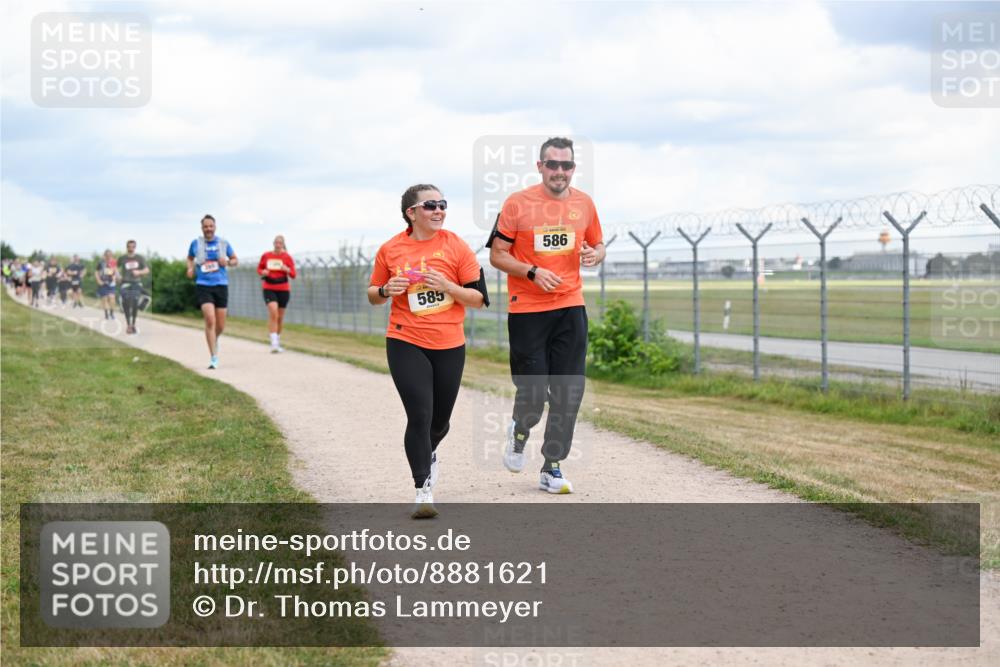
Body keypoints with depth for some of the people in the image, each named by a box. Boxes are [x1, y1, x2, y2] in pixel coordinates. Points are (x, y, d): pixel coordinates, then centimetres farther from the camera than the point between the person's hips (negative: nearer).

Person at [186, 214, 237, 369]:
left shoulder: (223, 243, 4)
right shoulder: (196, 243, 3)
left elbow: (235, 260, 15)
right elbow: (190, 258, 21)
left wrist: (227, 262, -7)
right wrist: (190, 268, 0)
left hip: (221, 285, 2)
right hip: (203, 286, -2)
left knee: (220, 325, 7)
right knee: (210, 320, -20)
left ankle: (215, 339, 44)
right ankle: (213, 358, -16)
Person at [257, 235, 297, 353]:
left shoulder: (287, 257, 2)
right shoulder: (266, 256, 4)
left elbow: (293, 275, 0)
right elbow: (259, 268, 17)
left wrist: (287, 270, -20)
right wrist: (263, 272, -6)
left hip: (283, 289, 1)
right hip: (269, 288, -1)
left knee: (280, 316, 8)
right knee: (273, 313, -19)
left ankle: (277, 342, 27)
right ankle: (274, 343, -23)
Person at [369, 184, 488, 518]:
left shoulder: (456, 246, -3)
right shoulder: (390, 250, 0)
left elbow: (479, 298, -2)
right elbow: (373, 294, 12)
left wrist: (446, 286, -18)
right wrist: (387, 291, -10)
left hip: (449, 346, 1)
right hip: (406, 344, -1)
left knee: (440, 419, 14)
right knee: (419, 415, -14)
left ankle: (427, 454, 48)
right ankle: (423, 489, -6)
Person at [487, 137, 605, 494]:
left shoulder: (583, 203, 7)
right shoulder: (517, 203, -5)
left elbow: (597, 245, 20)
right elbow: (497, 254, -2)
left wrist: (595, 254, -5)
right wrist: (533, 272, -17)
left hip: (570, 307, 3)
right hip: (527, 310, -3)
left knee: (568, 392, -1)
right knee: (532, 391, -2)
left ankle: (551, 468, 10)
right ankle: (519, 431, 33)